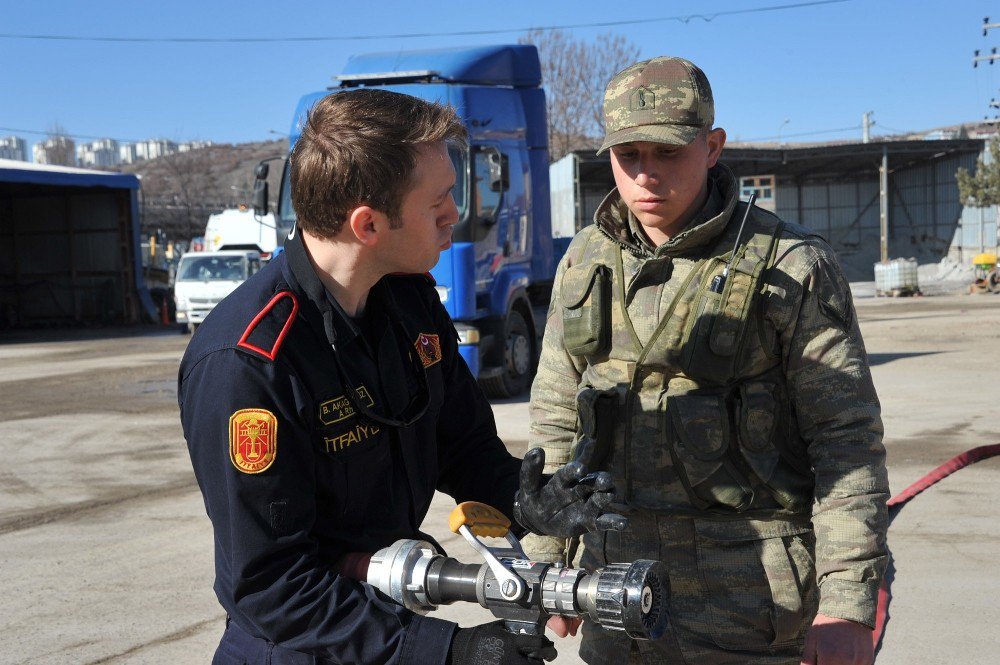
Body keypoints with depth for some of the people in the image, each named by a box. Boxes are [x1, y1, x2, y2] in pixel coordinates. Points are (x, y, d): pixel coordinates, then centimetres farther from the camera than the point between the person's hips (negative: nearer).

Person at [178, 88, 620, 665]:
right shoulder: (242, 364, -28)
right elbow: (270, 586, -25)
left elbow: (465, 443, 5)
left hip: (400, 616, 7)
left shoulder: (412, 298, -5)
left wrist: (522, 498, -17)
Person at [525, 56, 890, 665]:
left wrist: (847, 606, -14)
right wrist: (545, 564, 12)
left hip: (752, 595, -4)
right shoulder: (585, 265, 6)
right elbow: (557, 423, 12)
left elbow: (849, 443, -10)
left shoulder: (790, 266, -9)